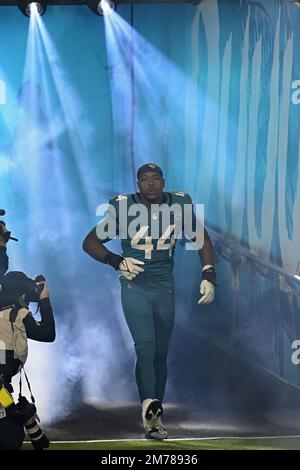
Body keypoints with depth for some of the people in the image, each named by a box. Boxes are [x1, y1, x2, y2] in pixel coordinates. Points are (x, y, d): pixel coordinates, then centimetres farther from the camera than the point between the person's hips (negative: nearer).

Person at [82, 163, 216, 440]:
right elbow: (90, 243, 0)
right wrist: (117, 262, -13)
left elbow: (203, 240, 10)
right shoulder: (124, 207, -8)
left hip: (165, 289, 3)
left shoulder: (179, 204, -2)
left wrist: (209, 276, 0)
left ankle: (153, 418, 17)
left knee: (161, 354, 7)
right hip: (135, 287, -3)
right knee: (146, 348, -20)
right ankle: (150, 407, -32)